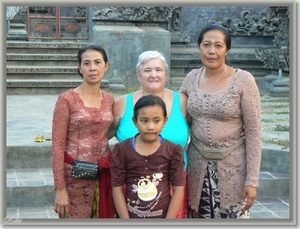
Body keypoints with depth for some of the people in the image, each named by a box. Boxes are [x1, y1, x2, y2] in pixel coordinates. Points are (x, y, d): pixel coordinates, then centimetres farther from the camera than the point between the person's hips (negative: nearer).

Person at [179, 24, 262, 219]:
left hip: (232, 166, -3)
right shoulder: (191, 78, 2)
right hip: (197, 164, 4)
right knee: (198, 217, 9)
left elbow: (253, 133, -9)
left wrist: (252, 180, -12)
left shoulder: (243, 80, -10)